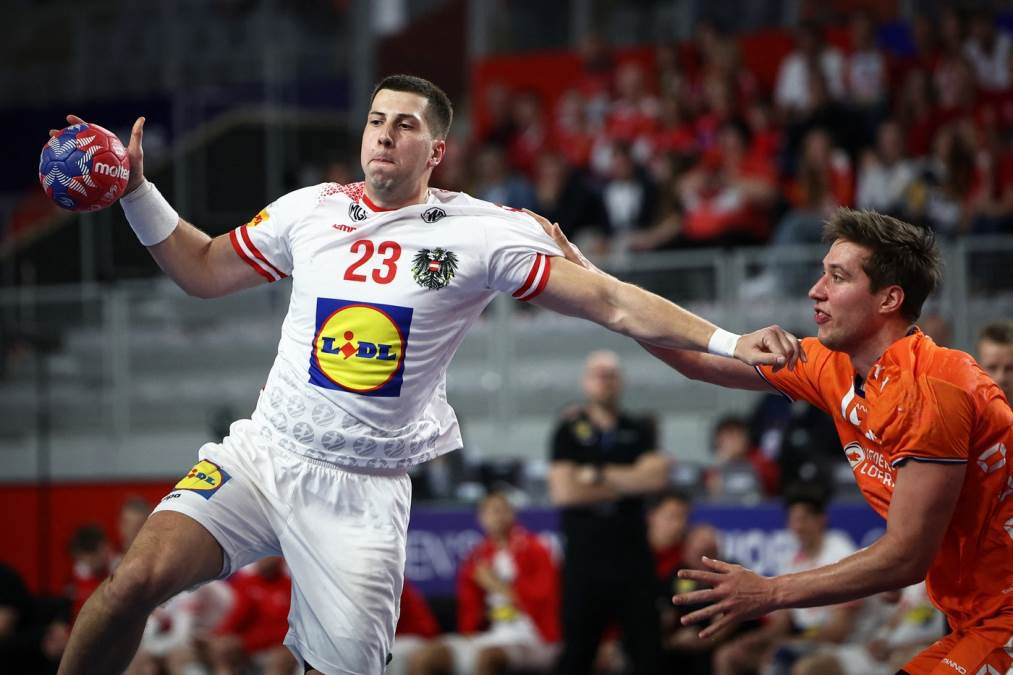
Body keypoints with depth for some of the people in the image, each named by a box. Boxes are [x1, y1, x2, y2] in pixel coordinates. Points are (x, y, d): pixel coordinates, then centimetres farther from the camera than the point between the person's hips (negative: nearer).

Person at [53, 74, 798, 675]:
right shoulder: (310, 211, 6)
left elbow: (612, 302, -6)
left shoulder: (484, 233, -5)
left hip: (365, 490, -1)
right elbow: (204, 270, 19)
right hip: (265, 453, 2)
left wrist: (729, 342, -15)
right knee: (136, 580, -20)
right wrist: (135, 190, 9)